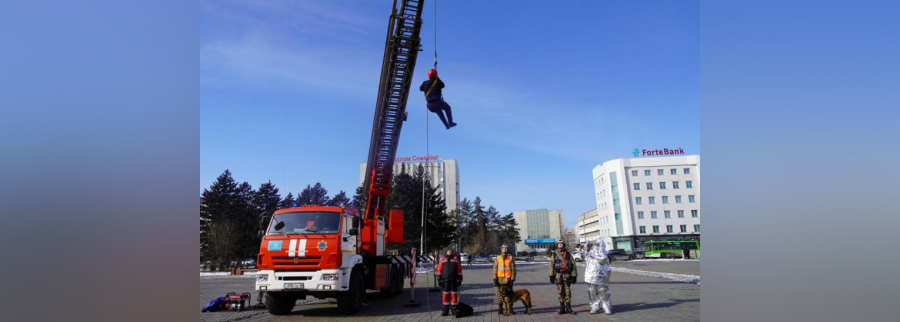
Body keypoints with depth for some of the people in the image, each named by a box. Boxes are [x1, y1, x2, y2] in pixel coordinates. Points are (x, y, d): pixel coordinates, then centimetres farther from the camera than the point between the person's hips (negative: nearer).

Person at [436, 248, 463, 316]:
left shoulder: (456, 260, 9)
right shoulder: (442, 260, 9)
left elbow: (459, 270, 8)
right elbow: (439, 270, 7)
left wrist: (460, 279, 2)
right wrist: (439, 279, 1)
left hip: (454, 280, 0)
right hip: (445, 280, 0)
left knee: (454, 295, 1)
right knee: (445, 295, 2)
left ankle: (454, 309, 11)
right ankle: (445, 310, 10)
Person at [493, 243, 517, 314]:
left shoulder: (511, 258, 0)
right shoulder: (497, 258, 3)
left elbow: (513, 269, -1)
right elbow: (495, 269, 3)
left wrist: (512, 279, -7)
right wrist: (495, 279, -4)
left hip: (508, 279, -1)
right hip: (500, 279, 1)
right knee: (500, 295, 4)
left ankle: (510, 309, 12)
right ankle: (500, 309, 14)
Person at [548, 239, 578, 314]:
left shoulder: (568, 254, 2)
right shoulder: (554, 255, 5)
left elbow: (573, 265, 1)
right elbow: (551, 266, 4)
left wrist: (574, 276, -4)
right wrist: (551, 276, -3)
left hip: (567, 275, -1)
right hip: (558, 276, 1)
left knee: (568, 292, -1)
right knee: (560, 292, 4)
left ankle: (568, 308, 7)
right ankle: (562, 308, 11)